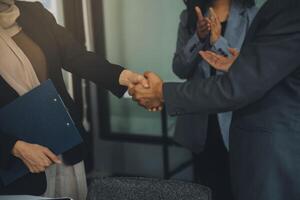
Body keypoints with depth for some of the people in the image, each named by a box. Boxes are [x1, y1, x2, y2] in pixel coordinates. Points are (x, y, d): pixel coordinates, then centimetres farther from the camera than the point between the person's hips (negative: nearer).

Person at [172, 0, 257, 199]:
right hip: (199, 119, 3)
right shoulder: (189, 16, 5)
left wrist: (218, 41, -24)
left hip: (235, 119, -3)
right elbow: (180, 69, -1)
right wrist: (198, 37, -17)